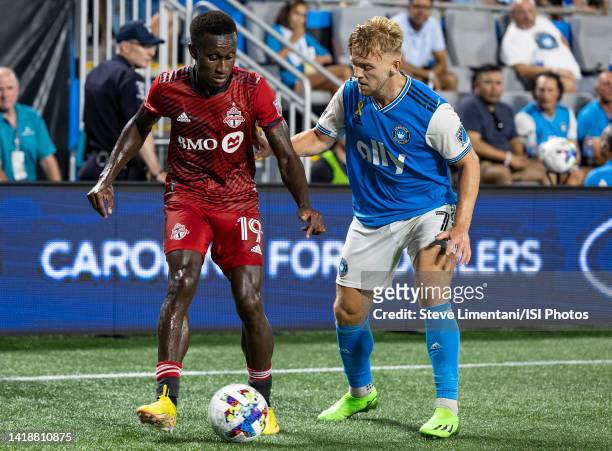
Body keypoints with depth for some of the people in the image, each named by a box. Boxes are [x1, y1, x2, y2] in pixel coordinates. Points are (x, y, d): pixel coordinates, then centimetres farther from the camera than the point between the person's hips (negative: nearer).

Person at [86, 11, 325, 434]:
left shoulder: (253, 88, -13)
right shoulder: (169, 87, -8)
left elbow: (285, 154, -10)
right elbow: (139, 125, 13)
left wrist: (305, 205, -24)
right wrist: (107, 177, 5)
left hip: (239, 202, 0)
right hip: (187, 197, 0)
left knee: (250, 301, -9)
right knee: (181, 282, -23)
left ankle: (263, 403, 12)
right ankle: (167, 401, -27)